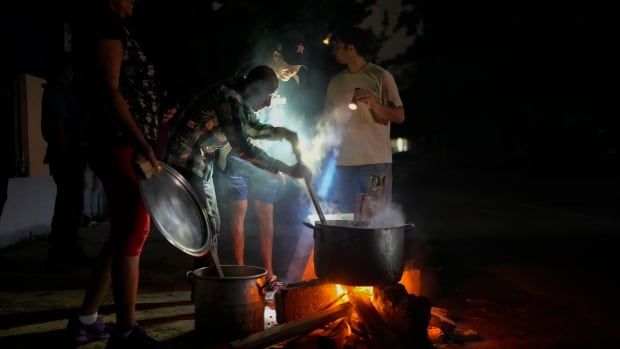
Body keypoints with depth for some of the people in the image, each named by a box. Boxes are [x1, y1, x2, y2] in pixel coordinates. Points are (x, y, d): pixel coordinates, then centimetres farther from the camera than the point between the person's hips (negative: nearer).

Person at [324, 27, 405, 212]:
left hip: (376, 161, -4)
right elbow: (329, 119, 18)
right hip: (344, 162, 5)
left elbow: (399, 116, -3)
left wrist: (373, 104, -20)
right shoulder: (336, 82, 15)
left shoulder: (380, 76, 0)